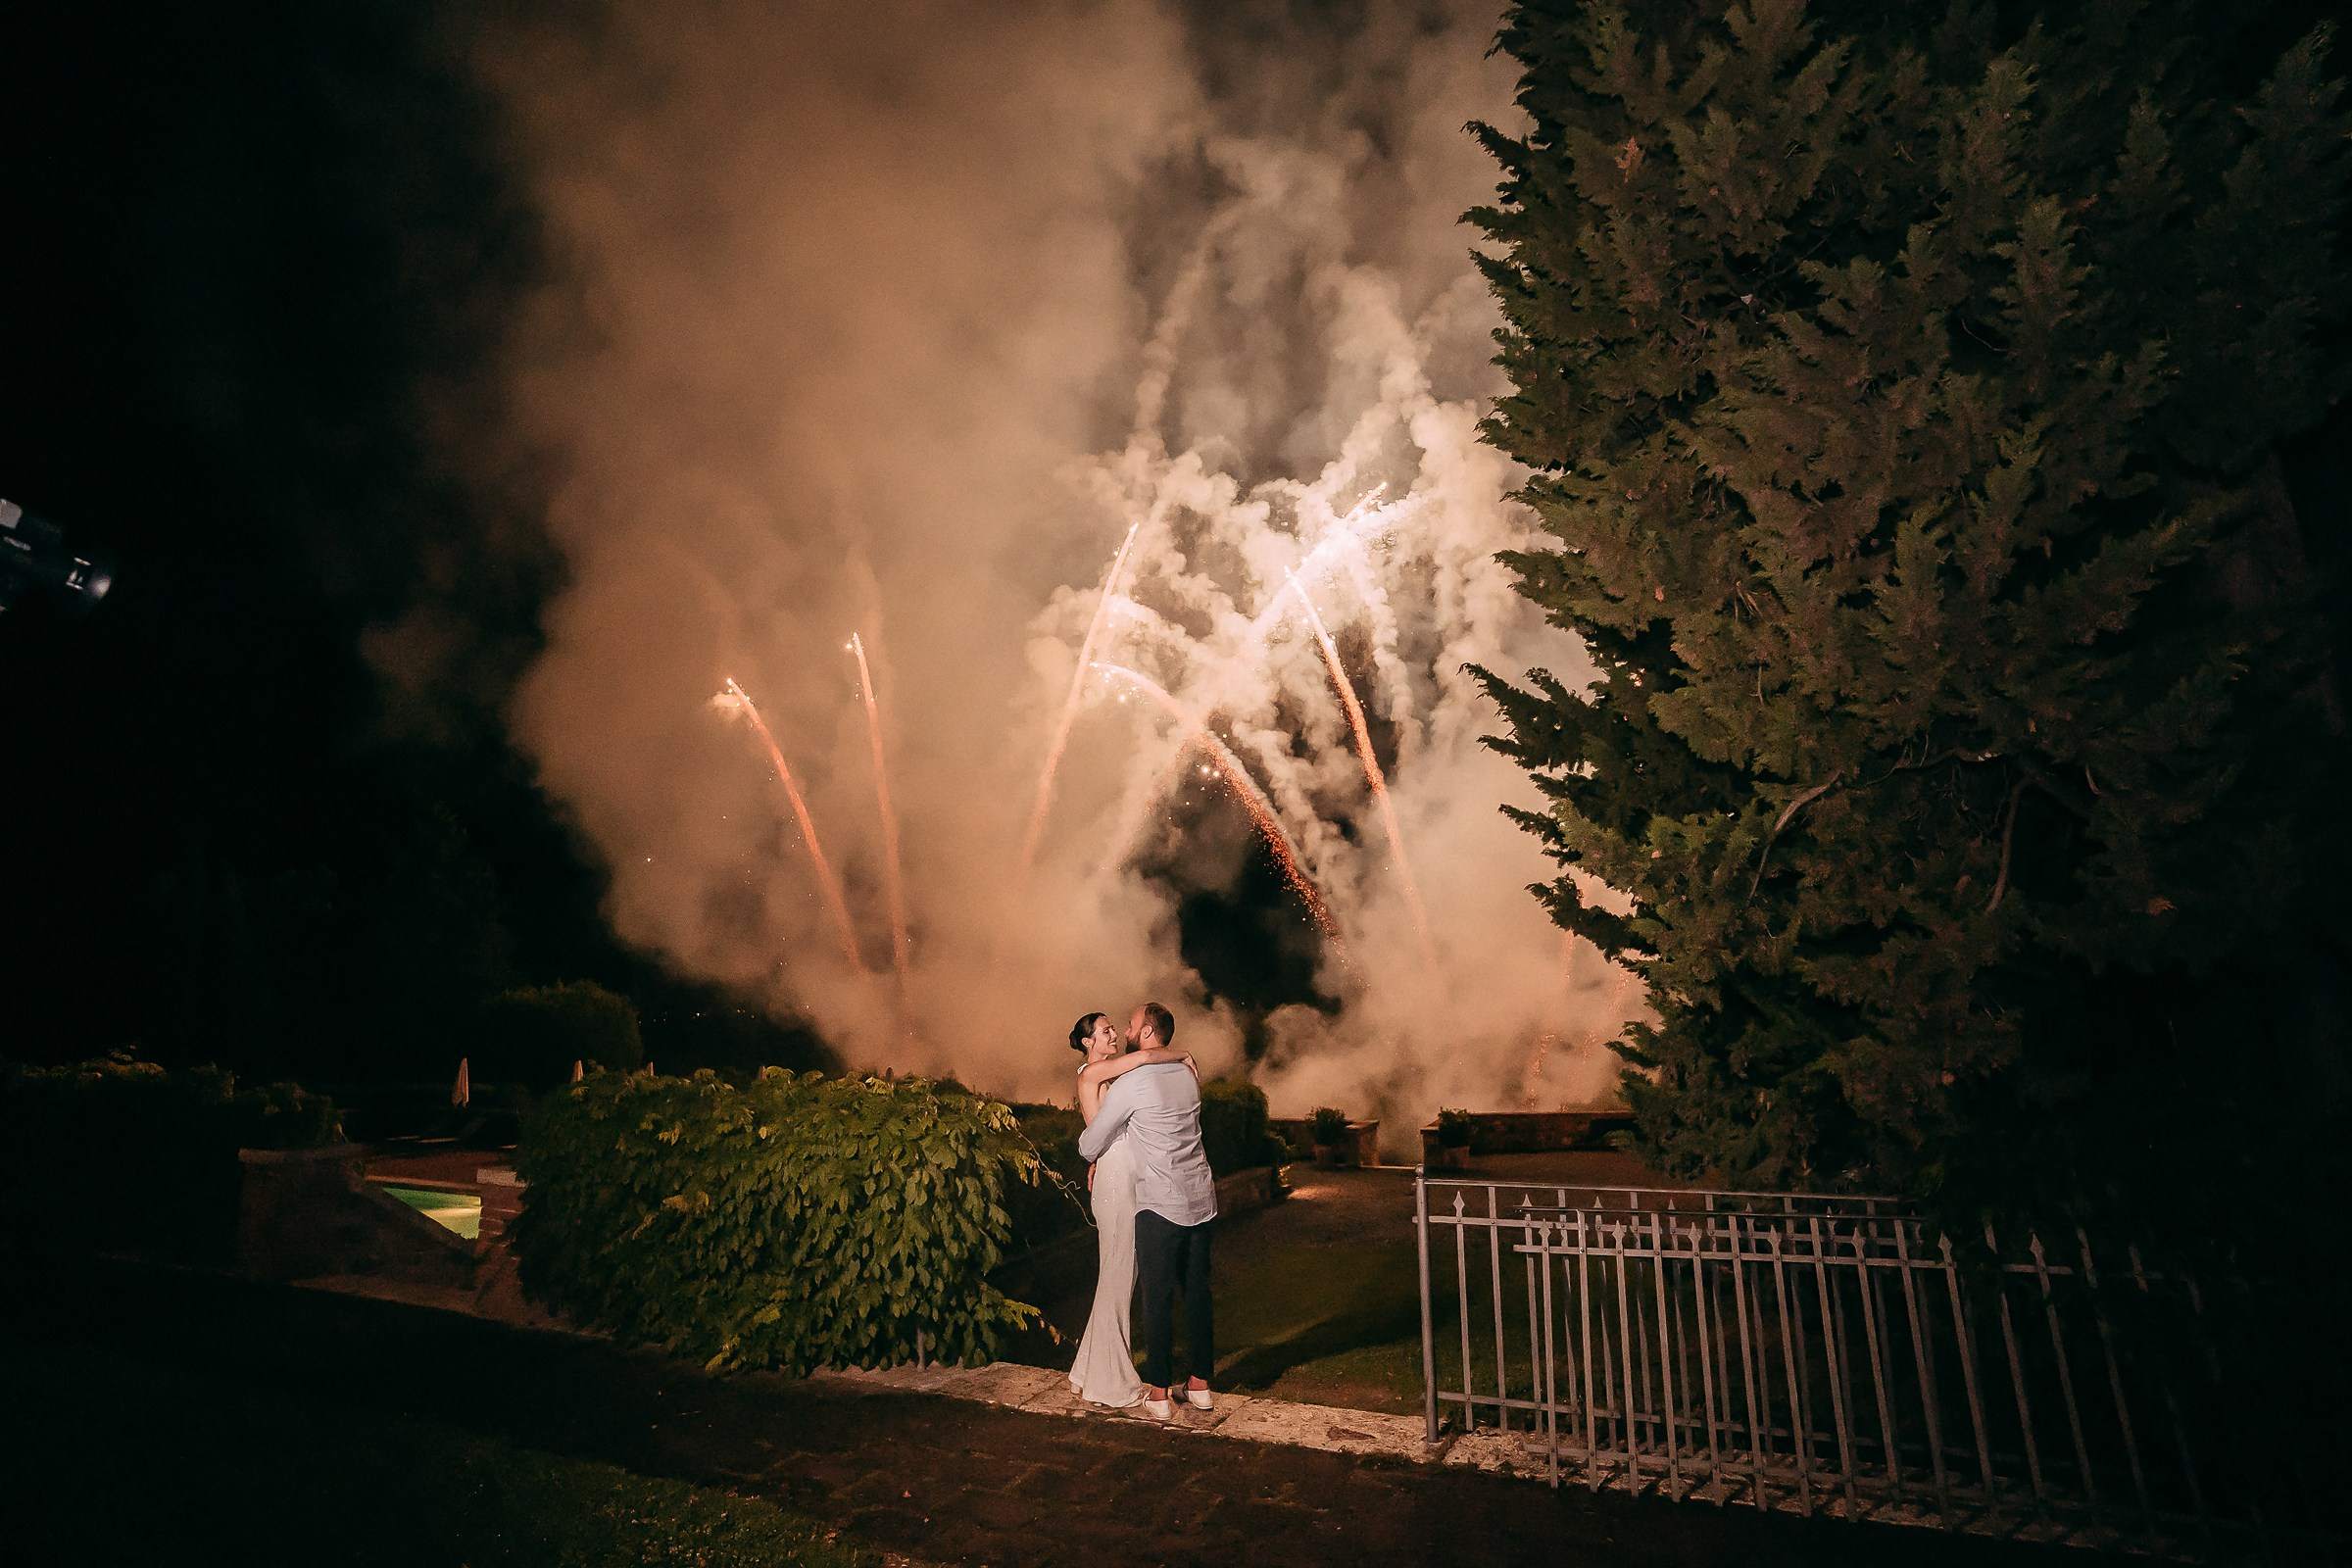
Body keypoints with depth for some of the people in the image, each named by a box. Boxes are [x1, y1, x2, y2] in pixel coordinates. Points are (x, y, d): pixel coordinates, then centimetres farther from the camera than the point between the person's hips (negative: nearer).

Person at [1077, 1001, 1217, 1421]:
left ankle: (1158, 1394, 11)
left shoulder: (1129, 1084, -11)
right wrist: (1108, 1156, 26)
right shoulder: (1187, 1076, 10)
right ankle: (1200, 1385, 22)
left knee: (1157, 1297, 4)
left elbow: (1089, 1146, -3)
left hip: (1160, 1205, -6)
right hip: (1201, 1199, 6)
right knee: (1198, 1291, 13)